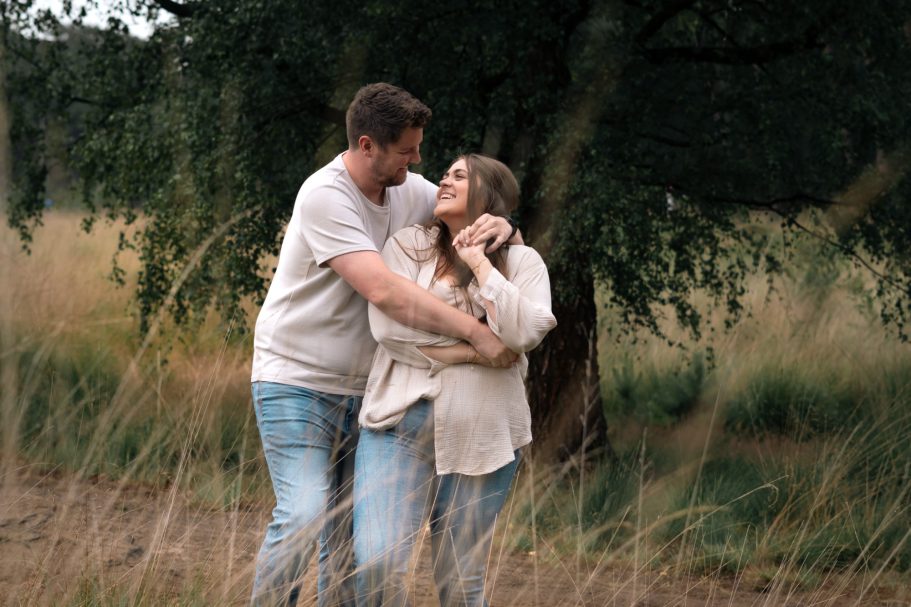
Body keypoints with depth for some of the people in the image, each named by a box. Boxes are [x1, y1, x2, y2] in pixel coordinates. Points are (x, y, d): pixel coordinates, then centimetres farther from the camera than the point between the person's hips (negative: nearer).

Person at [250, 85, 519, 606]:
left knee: (350, 534, 5)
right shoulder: (325, 197, -19)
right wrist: (475, 332, -31)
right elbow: (383, 291, -29)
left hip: (361, 389, 6)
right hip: (298, 383, -6)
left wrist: (500, 226, -13)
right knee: (303, 519, -18)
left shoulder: (410, 192, 2)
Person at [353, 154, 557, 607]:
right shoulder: (407, 246, 8)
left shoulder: (521, 262, 8)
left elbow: (524, 332, -11)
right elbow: (389, 325, -7)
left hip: (480, 437, 0)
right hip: (400, 423, 0)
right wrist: (476, 349, -8)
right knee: (377, 562, -17)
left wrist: (480, 264, -7)